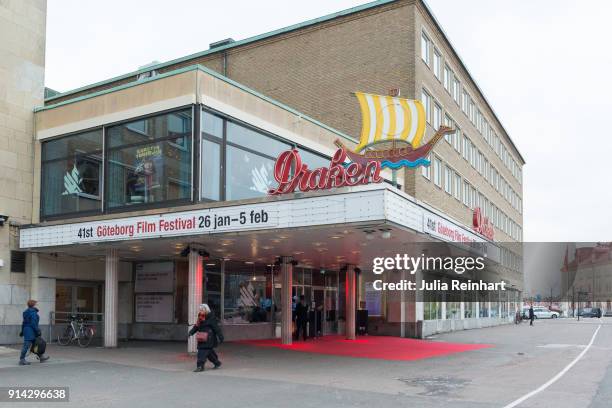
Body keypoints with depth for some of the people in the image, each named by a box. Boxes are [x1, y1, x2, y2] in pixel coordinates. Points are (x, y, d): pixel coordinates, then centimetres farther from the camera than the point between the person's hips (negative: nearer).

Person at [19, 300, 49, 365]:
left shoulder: (26, 312, 14)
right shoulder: (33, 312, -15)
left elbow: (24, 322, 20)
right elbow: (33, 323, -20)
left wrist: (22, 331, 25)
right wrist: (37, 331, -15)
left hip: (26, 330, 10)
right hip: (31, 331, -10)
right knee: (27, 345, -7)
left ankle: (41, 357, 24)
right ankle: (22, 360, -4)